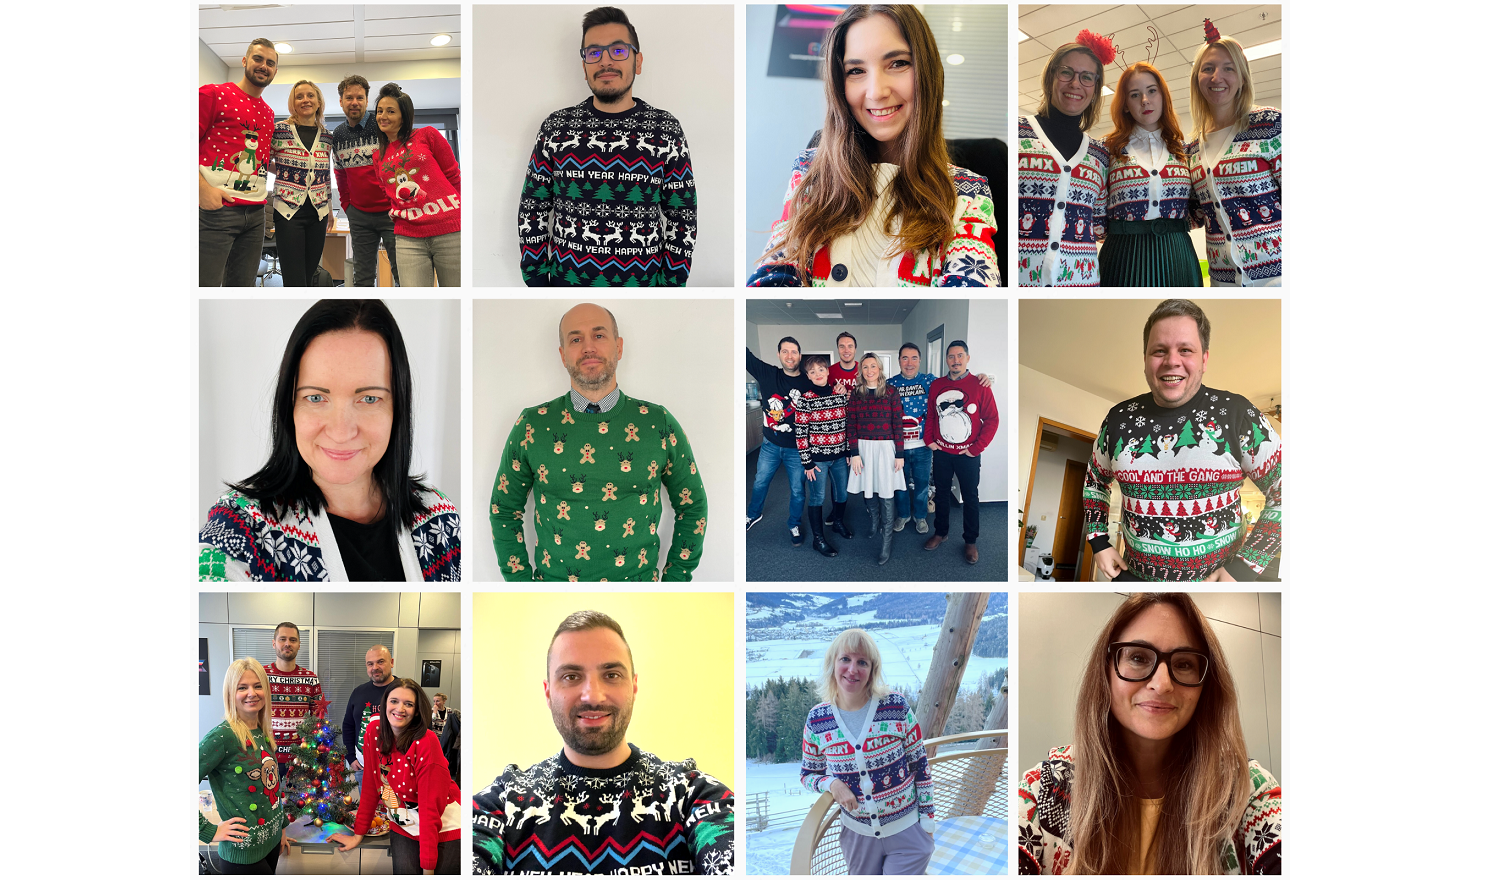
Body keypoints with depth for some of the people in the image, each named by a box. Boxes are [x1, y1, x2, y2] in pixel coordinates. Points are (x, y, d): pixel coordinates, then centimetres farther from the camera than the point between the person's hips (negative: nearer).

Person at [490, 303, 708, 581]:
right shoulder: (532, 426, -3)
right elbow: (504, 510, 6)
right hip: (554, 580, 0)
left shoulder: (659, 424, -3)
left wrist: (674, 579, -1)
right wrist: (521, 581, -1)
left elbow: (692, 506, 5)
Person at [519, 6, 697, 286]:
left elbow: (682, 219, 0)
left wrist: (672, 283, -6)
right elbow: (532, 210, 4)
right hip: (566, 280, 1)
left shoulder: (666, 130, -2)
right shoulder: (556, 127, 0)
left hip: (642, 282, -1)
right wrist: (536, 280, -1)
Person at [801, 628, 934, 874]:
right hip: (857, 835, 2)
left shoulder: (896, 706, -14)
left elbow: (920, 765, -4)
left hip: (907, 833, -2)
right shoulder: (816, 720, -9)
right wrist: (831, 784, -15)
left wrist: (928, 820, -2)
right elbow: (808, 775, 5)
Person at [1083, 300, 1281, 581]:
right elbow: (1095, 480, 15)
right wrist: (1099, 543, 4)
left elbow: (1285, 494, -6)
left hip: (1216, 579, -2)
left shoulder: (1239, 416, -10)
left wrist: (1245, 568, -12)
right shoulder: (1119, 419, -1)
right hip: (1134, 576, 3)